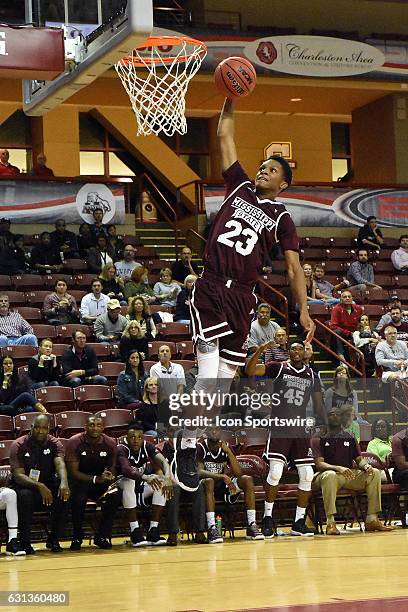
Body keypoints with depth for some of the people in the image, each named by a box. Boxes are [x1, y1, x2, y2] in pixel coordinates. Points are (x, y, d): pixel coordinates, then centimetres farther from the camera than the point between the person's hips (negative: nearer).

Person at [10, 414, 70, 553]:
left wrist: (64, 482, -43)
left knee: (63, 495, -28)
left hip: (48, 486, 3)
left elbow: (60, 463, -20)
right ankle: (25, 543, -22)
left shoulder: (54, 443, -1)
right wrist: (39, 486, -37)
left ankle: (53, 539, -10)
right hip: (24, 486, -3)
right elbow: (18, 475, -20)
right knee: (25, 496, -37)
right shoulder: (19, 445, -10)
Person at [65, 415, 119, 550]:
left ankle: (102, 536, -10)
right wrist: (96, 479, -33)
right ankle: (77, 537, -11)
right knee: (79, 498, -34)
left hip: (101, 480, 3)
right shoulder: (74, 442, -15)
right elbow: (73, 472, -19)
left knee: (114, 496, -27)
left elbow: (112, 470, 2)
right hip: (80, 480, -3)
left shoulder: (109, 443, -6)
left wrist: (110, 477, -24)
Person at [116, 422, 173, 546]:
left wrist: (167, 477, -40)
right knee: (129, 482, -36)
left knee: (161, 483, -20)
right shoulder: (121, 449, -18)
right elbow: (125, 469, -38)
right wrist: (145, 477, -55)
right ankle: (135, 532, -35)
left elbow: (163, 461, -18)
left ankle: (153, 531, -23)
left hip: (142, 491, 5)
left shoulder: (147, 446, -4)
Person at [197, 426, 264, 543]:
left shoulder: (225, 447, 1)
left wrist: (228, 451, -17)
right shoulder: (201, 447, -12)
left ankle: (251, 525, -20)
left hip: (222, 486, 5)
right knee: (208, 481, -38)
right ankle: (212, 528, -45)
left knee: (247, 480, -15)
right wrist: (222, 477, -34)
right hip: (205, 486, -5)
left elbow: (238, 473, -7)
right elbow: (199, 472, -24)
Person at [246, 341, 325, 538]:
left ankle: (299, 522, 10)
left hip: (300, 429, 4)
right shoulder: (278, 368, 1)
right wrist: (259, 351, -25)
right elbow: (250, 371, -10)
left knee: (307, 475, -1)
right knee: (275, 471, -15)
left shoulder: (312, 375, 11)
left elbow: (318, 405, 16)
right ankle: (267, 517, -1)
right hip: (279, 428, -4)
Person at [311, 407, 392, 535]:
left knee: (375, 473, -17)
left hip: (350, 474, 5)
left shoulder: (350, 438, 19)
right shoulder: (319, 439, 2)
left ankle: (372, 520, -19)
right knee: (330, 475, -41)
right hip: (328, 473, -5)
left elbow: (359, 459, 13)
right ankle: (330, 523, -43)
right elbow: (319, 464, -10)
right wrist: (338, 468, -28)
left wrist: (366, 465, -12)